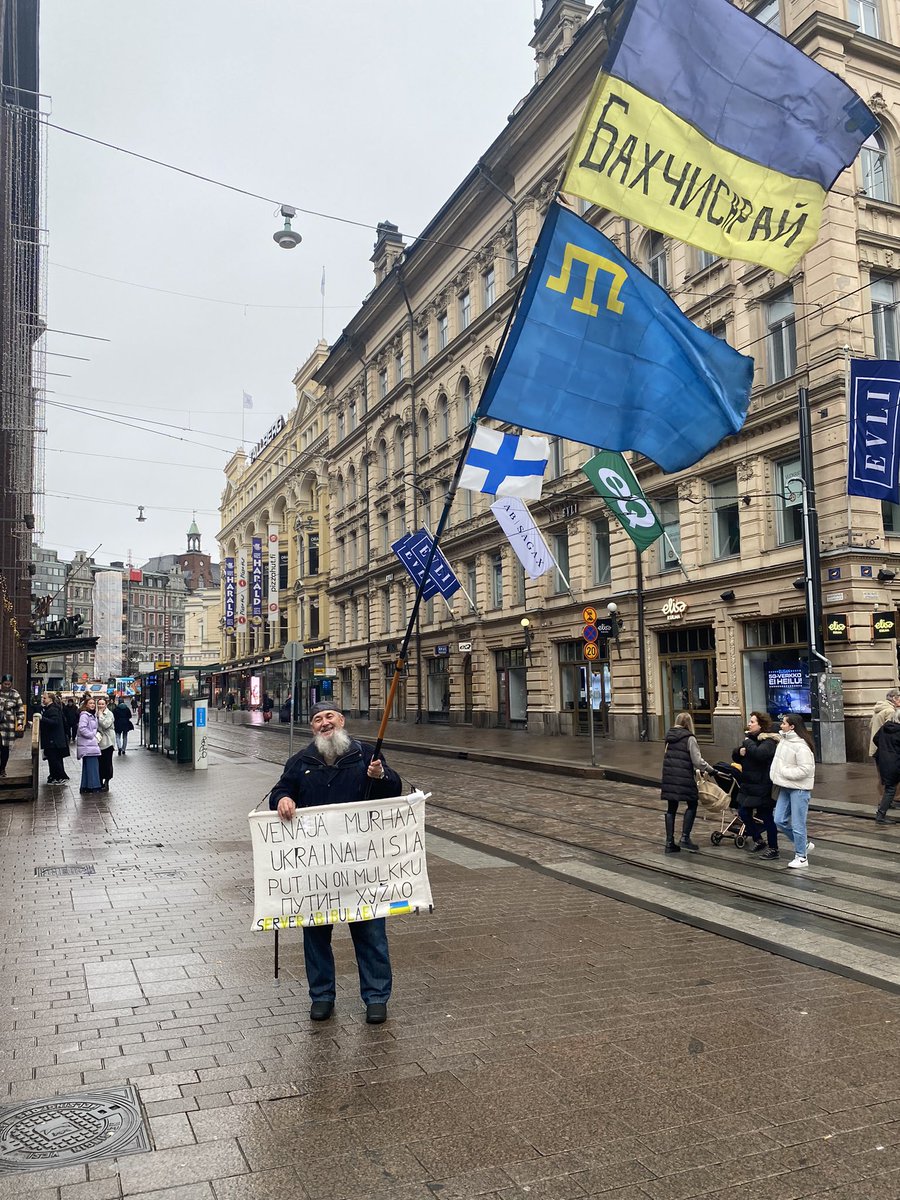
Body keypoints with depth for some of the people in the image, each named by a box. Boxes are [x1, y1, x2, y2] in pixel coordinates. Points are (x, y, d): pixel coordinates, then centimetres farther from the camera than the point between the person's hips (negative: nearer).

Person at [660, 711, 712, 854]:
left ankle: (670, 843, 11)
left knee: (671, 808, 10)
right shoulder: (689, 738, -8)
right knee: (692, 804, 11)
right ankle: (685, 838, 4)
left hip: (669, 776, 6)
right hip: (684, 777, -6)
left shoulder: (670, 737, 11)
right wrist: (710, 769, 6)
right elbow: (698, 761, -10)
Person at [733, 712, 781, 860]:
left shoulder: (768, 741, -15)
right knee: (743, 813, 12)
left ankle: (773, 849, 16)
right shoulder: (750, 738, 12)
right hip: (748, 784, 9)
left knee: (767, 817, 2)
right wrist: (740, 752, -7)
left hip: (763, 786, -9)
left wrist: (747, 742, -19)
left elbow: (759, 753, -35)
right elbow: (735, 756, 16)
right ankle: (758, 841, 30)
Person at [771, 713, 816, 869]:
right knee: (780, 821, 10)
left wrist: (784, 772, -16)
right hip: (785, 787, 9)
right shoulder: (784, 740, 7)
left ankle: (801, 857, 14)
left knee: (797, 824, 0)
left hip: (799, 788, -9)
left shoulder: (801, 746, -19)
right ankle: (803, 845, 27)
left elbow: (806, 769, -23)